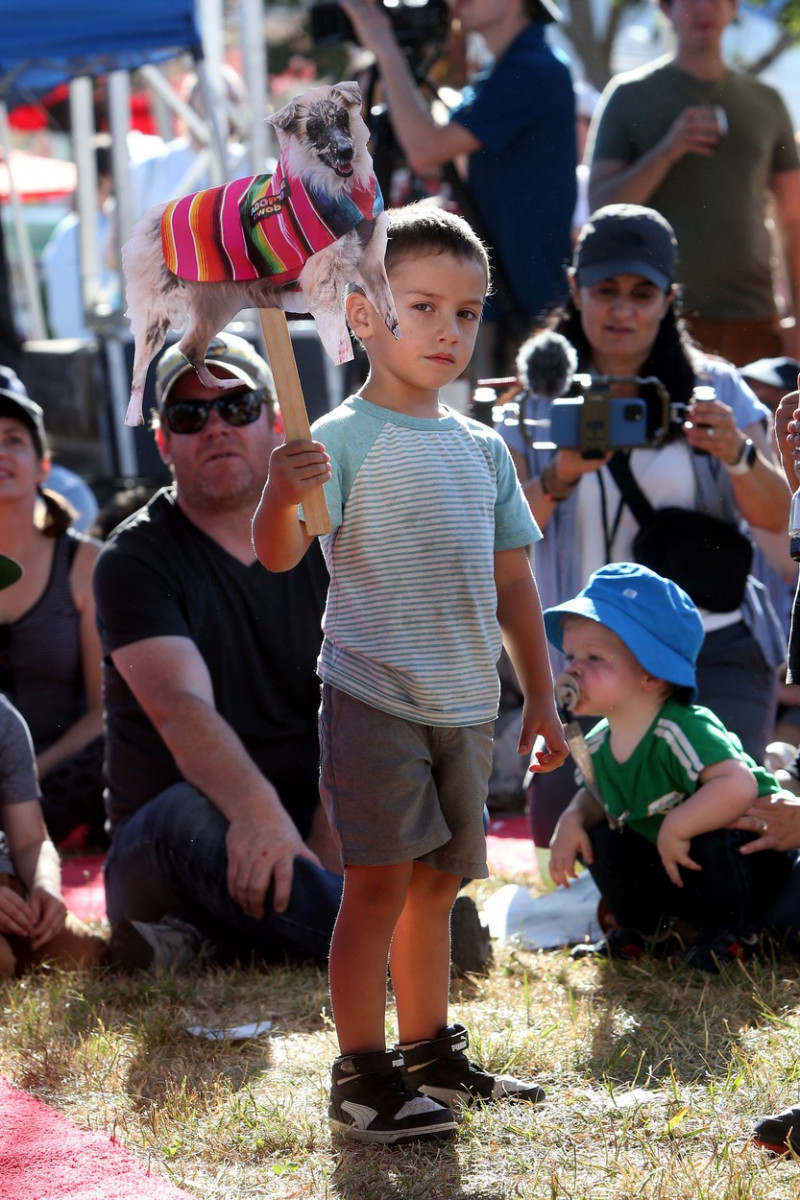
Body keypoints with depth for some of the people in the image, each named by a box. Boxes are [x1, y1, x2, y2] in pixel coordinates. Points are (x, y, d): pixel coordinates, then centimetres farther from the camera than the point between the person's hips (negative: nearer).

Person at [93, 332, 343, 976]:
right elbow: (181, 705, -24)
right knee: (191, 816, -37)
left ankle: (200, 939, -30)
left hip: (305, 828, 3)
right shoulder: (136, 560, -4)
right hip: (159, 852, -3)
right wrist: (257, 809, -44)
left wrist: (324, 847, -25)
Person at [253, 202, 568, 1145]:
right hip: (373, 696, -6)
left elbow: (511, 580, 18)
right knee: (379, 882, -7)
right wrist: (279, 497, -41)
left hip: (466, 706, 6)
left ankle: (430, 1053, 25)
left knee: (436, 881, 14)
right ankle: (361, 1076, -1)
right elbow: (278, 555, -20)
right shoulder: (344, 439, -8)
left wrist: (541, 695, 17)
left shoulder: (483, 449, 12)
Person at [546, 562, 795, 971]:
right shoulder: (598, 745, -6)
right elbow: (594, 796, 13)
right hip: (674, 875, 7)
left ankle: (732, 932, -10)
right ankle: (644, 932, 16)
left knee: (707, 838, -35)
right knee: (601, 839, -7)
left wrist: (675, 828, -39)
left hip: (750, 861, -7)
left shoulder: (684, 731, -33)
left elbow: (739, 786, -45)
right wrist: (572, 819, -9)